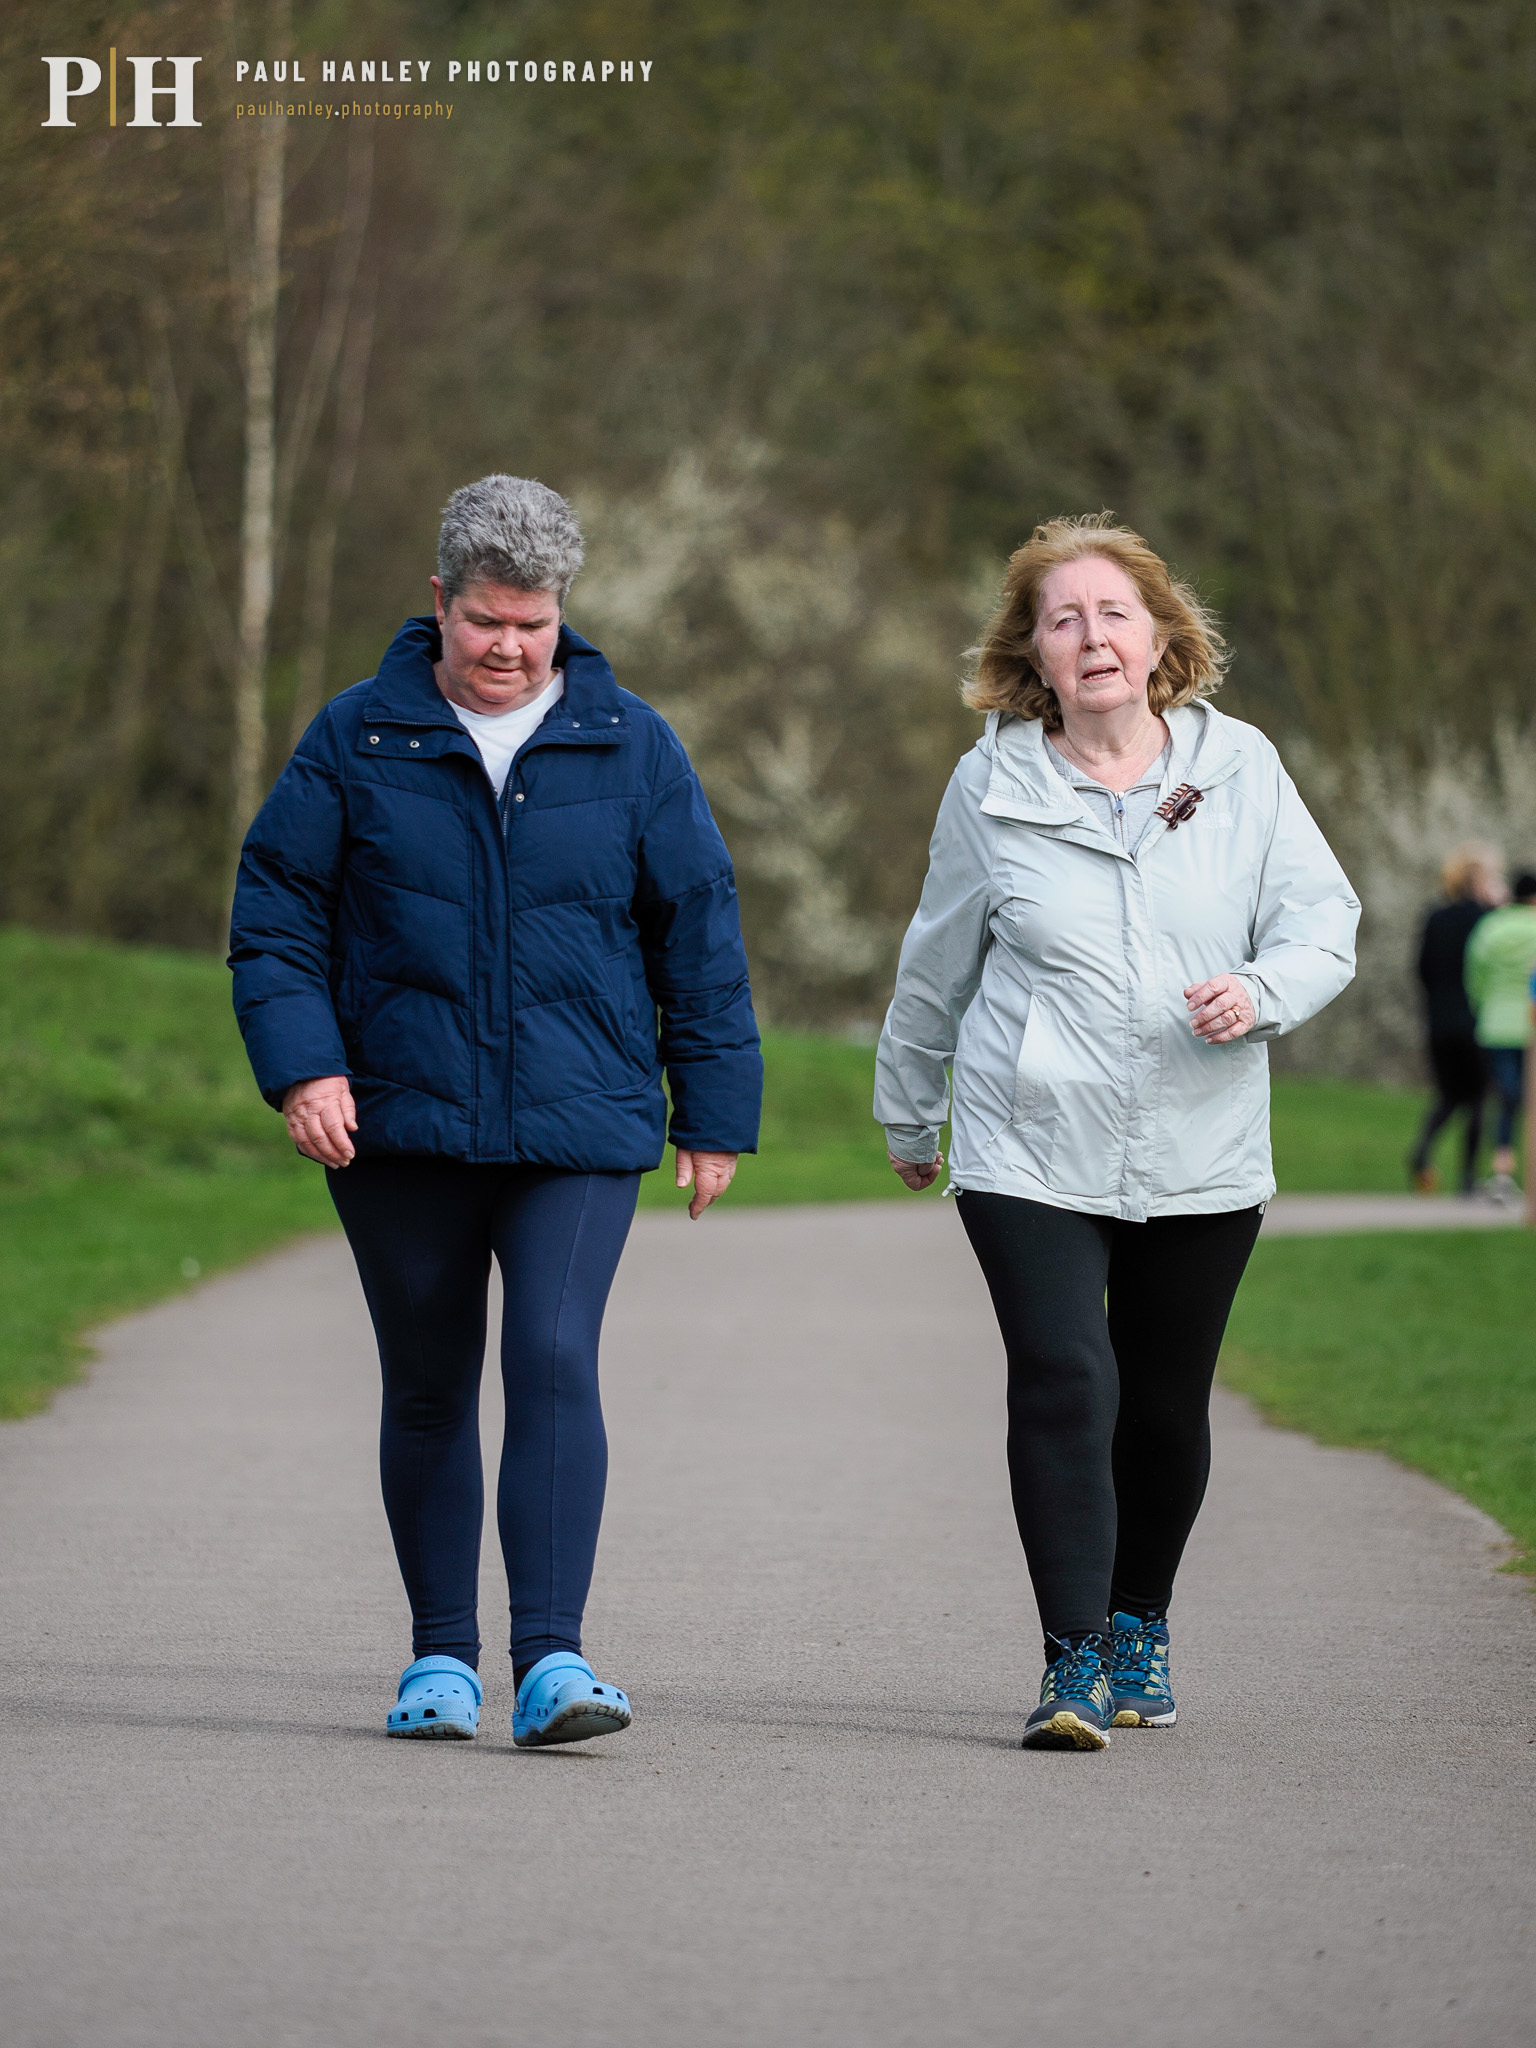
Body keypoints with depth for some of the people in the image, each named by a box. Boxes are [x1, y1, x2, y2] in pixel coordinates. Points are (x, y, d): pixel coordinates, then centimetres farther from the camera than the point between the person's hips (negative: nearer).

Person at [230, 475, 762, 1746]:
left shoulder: (630, 748, 4)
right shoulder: (358, 739, 3)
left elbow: (698, 930, 9)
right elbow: (278, 910, 5)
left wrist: (715, 1112, 8)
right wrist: (300, 1060, -10)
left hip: (582, 1124, -1)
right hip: (399, 1121, 1)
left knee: (555, 1359, -16)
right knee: (428, 1388, 8)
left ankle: (552, 1657, -17)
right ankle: (442, 1657, 19)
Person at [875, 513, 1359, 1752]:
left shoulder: (1240, 767, 2)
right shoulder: (992, 788, 1)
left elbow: (1323, 919, 4)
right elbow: (938, 963, 14)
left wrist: (1263, 990, -18)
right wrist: (907, 1113, 24)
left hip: (1201, 1157, 2)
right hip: (1032, 1151, -1)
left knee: (1167, 1408, 10)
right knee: (1064, 1382, -16)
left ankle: (1140, 1623, 33)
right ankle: (1074, 1663, -11)